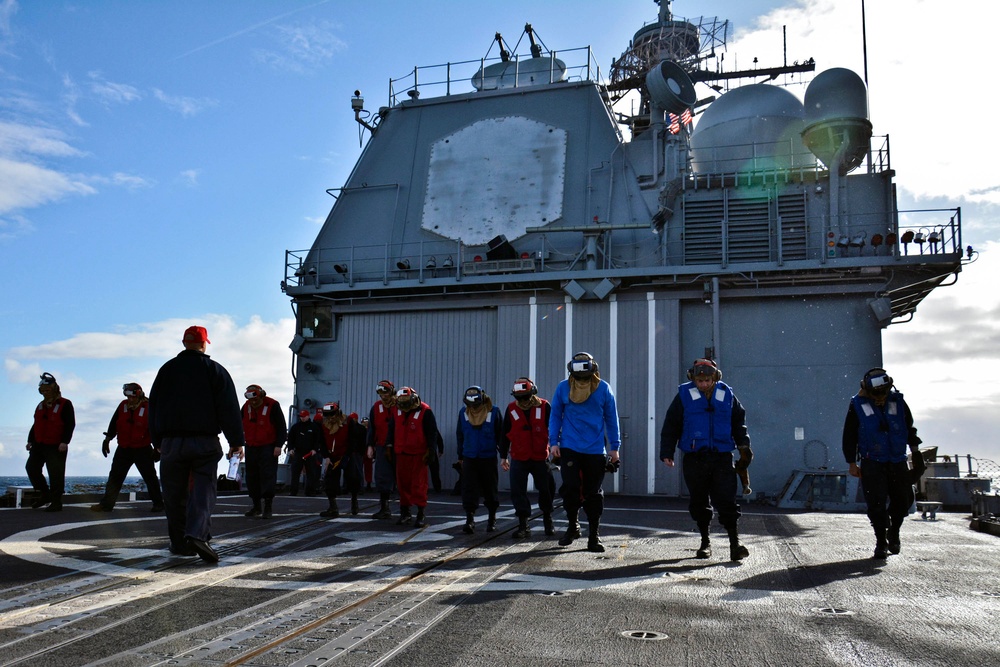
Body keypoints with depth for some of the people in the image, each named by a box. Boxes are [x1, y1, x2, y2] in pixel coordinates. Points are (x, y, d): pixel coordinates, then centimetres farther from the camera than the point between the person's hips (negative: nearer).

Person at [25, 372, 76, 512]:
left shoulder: (65, 404, -8)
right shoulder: (41, 406, 16)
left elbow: (70, 424, -14)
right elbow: (36, 425, 23)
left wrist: (64, 442, -21)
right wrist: (30, 440, 17)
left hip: (56, 447, -8)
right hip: (39, 445, 8)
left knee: (55, 474, -6)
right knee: (31, 468, 7)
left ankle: (56, 502, 0)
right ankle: (44, 495, 21)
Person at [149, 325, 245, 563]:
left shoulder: (167, 369, 11)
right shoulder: (215, 370, 1)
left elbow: (153, 407, 14)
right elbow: (229, 409, -4)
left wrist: (158, 442, 20)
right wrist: (236, 441, -1)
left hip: (171, 442, 2)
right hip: (205, 442, -2)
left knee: (175, 494, 10)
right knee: (203, 490, -4)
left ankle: (179, 542, 14)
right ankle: (197, 534, -23)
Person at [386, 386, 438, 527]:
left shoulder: (424, 412, -10)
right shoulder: (397, 411, 6)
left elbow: (432, 433, -8)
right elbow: (391, 429, 18)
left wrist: (430, 451, -10)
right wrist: (389, 445, 14)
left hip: (418, 455, -5)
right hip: (401, 453, 5)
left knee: (419, 484, -6)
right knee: (402, 483, 9)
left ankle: (421, 514, 0)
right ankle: (405, 512, 20)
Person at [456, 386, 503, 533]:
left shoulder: (493, 412, -8)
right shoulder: (463, 412, 1)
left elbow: (501, 434, 0)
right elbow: (460, 435, 12)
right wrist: (460, 455, 15)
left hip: (488, 457, -2)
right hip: (469, 458, 2)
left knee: (490, 489, 9)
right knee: (469, 489, -6)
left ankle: (492, 518, 25)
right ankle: (469, 520, -4)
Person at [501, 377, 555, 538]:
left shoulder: (545, 407, -6)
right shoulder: (511, 409, 0)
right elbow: (505, 434, 9)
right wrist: (503, 456, 10)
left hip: (540, 458, -1)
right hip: (518, 459, 1)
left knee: (545, 490, 10)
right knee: (518, 492, -4)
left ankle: (548, 521, 30)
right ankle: (523, 526, 4)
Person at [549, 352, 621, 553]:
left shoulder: (603, 389, -2)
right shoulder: (563, 388, -2)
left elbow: (611, 419, 5)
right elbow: (555, 416, 6)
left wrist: (614, 447, 5)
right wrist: (553, 442, -1)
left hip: (596, 450, 0)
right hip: (570, 448, 0)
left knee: (594, 493, 6)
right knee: (570, 487, -7)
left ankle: (594, 536, 16)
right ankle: (573, 526, 17)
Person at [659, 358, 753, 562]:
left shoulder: (727, 395, 5)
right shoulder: (684, 396, 0)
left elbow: (739, 422, 16)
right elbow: (671, 426, 3)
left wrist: (744, 446, 8)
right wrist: (667, 452, -2)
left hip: (722, 457, 0)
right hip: (695, 459, 0)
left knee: (727, 501, -7)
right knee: (699, 503, 8)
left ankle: (735, 543, -2)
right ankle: (705, 542, 21)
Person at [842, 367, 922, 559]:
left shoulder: (898, 402, 2)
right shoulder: (857, 406, -5)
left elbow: (909, 427, 18)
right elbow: (849, 436, 1)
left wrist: (915, 450, 16)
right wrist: (852, 463, 0)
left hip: (897, 461, 3)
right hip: (872, 463, -3)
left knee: (903, 500, 4)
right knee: (876, 503, -9)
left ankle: (894, 532, 30)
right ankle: (881, 541, 6)